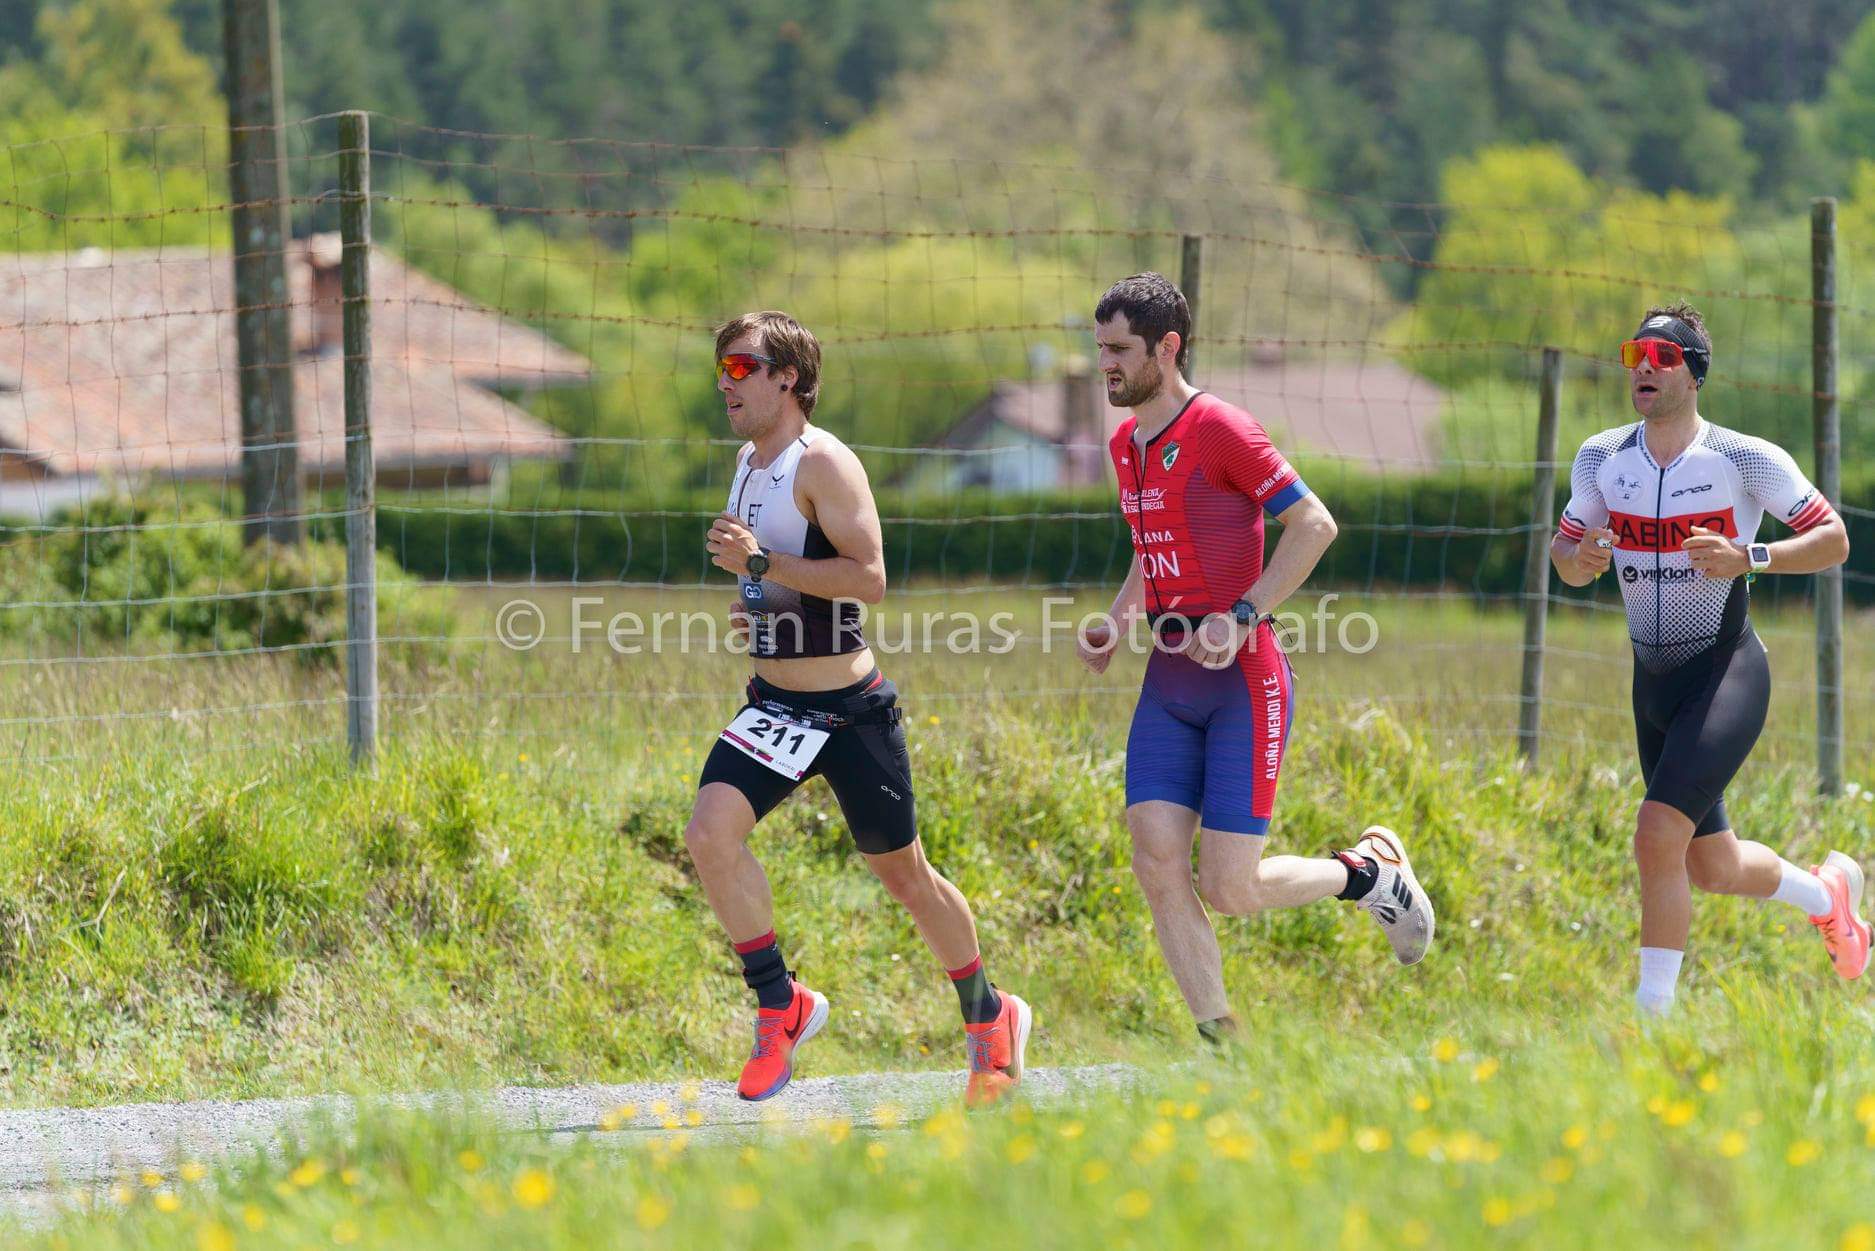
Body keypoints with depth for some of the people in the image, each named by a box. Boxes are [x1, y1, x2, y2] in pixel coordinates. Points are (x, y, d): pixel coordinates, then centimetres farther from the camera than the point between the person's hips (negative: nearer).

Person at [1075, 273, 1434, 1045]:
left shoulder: (1221, 430, -12)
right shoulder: (1125, 444, 13)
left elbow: (1314, 524, -13)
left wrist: (1242, 617, -20)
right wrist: (1114, 625, 10)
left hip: (1244, 681, -7)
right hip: (1169, 683, 7)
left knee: (1228, 889, -10)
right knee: (1157, 864, -7)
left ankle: (1371, 872, 18)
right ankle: (1219, 1041, -1)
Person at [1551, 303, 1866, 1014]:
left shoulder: (1746, 460, -10)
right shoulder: (1602, 459, 3)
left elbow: (1833, 539, -4)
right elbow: (1567, 553, 13)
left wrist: (1747, 559, -20)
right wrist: (1577, 559, -12)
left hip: (1726, 674, -6)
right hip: (1653, 682, 6)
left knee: (1658, 836, -23)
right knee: (1713, 869, 15)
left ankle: (1653, 1012, -14)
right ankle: (1827, 891, 45)